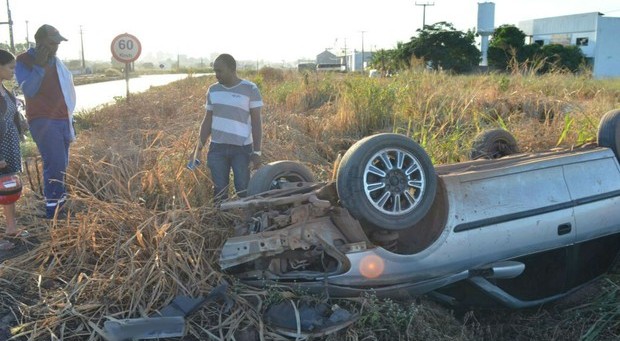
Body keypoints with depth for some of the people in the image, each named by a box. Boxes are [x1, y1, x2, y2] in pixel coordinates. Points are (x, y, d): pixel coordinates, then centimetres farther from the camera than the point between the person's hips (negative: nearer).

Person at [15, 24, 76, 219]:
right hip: (42, 120, -7)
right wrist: (39, 65, -23)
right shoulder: (24, 61, -5)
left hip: (62, 120, 7)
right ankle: (53, 210, -6)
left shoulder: (55, 61, 14)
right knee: (55, 163, -15)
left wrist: (69, 118, 19)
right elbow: (29, 90, -17)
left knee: (61, 165, 9)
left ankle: (59, 205, 20)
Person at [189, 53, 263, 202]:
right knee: (219, 190, 7)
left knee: (243, 190, -3)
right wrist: (198, 148, 8)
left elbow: (256, 122, -3)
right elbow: (208, 121, 14)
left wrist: (256, 152, -8)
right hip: (217, 147, 4)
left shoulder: (250, 89, -4)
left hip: (242, 148, -4)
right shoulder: (213, 90, 8)